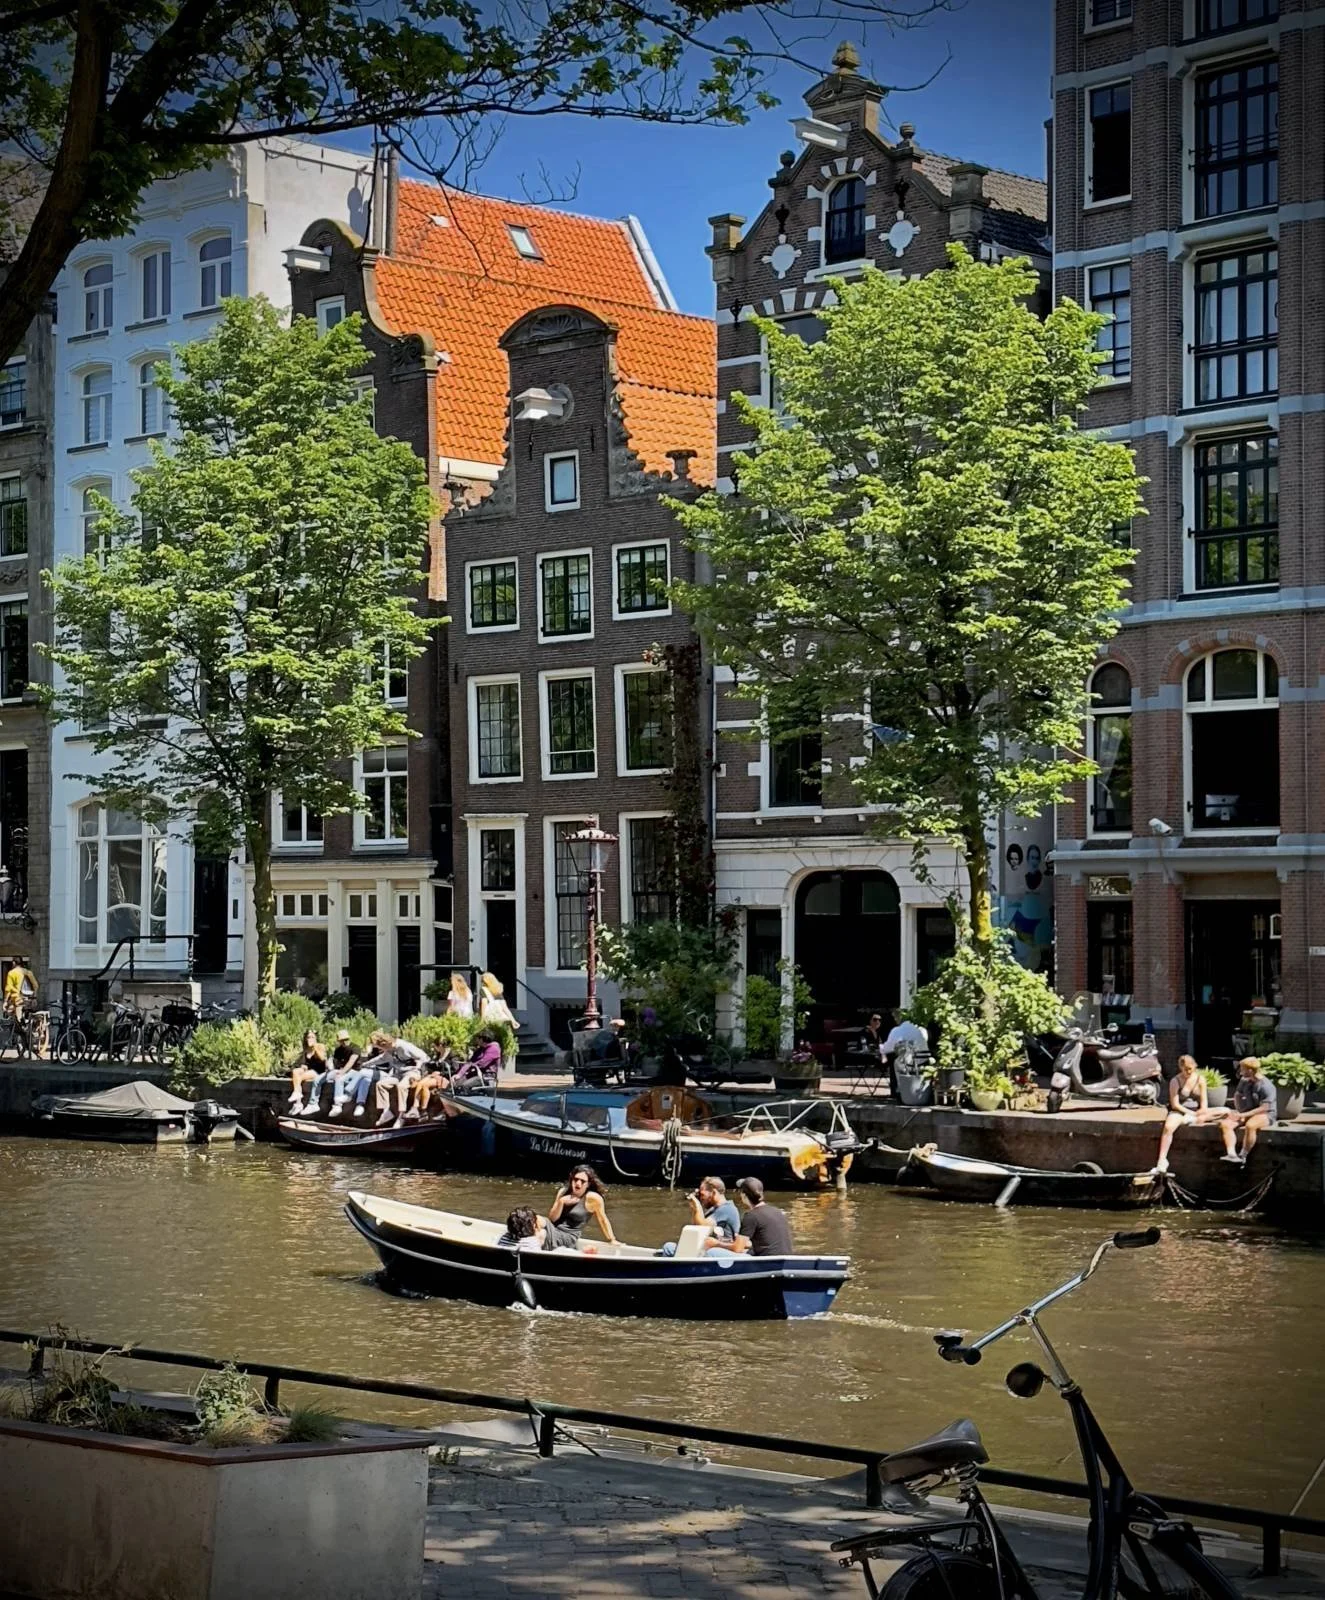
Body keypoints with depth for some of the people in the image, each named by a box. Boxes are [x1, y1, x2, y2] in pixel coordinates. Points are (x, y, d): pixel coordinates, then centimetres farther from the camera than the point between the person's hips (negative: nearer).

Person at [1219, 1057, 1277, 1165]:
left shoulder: (1266, 1086, -19)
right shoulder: (1244, 1081, 4)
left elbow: (1264, 1108, -23)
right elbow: (1237, 1095, 18)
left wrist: (1243, 1115, -24)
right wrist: (1239, 1112, 0)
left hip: (1266, 1115, -7)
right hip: (1246, 1113, 7)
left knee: (1250, 1125, -40)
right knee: (1225, 1124, -18)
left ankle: (1243, 1156, -30)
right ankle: (1231, 1154, -34)